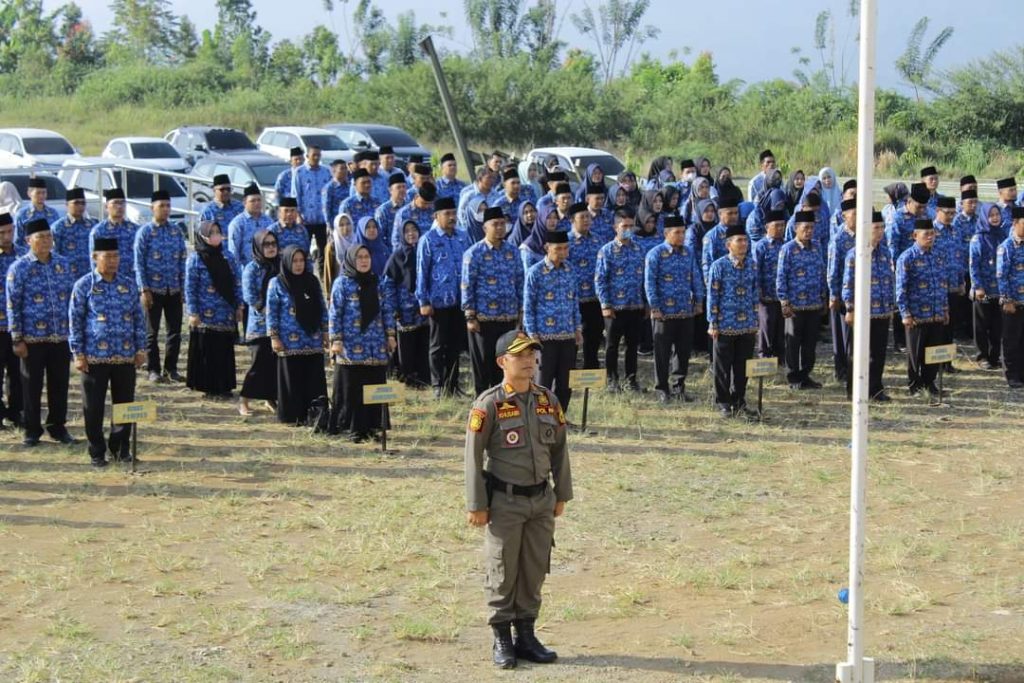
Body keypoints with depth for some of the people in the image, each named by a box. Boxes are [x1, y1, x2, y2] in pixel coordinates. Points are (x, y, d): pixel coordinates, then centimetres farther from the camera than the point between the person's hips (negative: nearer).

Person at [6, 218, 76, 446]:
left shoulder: (63, 264, 6)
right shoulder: (19, 268, -5)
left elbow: (71, 299, 12)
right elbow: (13, 306, -5)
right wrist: (17, 339, -9)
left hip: (61, 336, 3)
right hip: (33, 338, -3)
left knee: (60, 384, 8)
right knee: (32, 385, 6)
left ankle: (58, 426, 22)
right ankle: (32, 430, 16)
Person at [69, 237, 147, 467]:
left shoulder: (128, 284, 7)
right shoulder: (84, 285, -2)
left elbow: (139, 318, 12)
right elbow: (75, 320, -2)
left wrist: (140, 348, 6)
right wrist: (78, 354, -6)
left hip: (125, 356, 3)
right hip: (95, 357, -3)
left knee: (125, 403, 8)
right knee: (93, 407, 3)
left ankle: (121, 447, 23)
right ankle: (97, 452, 15)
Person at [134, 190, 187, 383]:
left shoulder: (176, 231, 7)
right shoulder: (145, 232, -4)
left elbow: (183, 260, 10)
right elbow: (138, 263, -6)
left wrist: (183, 286, 4)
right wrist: (144, 289, -11)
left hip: (174, 289, 4)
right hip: (154, 289, -3)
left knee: (175, 330, 5)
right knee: (152, 332, 4)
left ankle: (171, 368, 14)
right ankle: (154, 370, 10)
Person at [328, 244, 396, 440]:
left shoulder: (376, 282, 11)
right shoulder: (342, 283, -2)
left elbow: (387, 310, 14)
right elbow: (335, 313, -4)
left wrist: (390, 335, 8)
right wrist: (336, 340, -10)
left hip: (376, 346, 4)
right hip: (352, 346, -4)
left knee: (375, 386, 4)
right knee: (352, 388, -2)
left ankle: (371, 426, 12)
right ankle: (354, 429, 3)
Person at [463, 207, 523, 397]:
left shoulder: (512, 251, 8)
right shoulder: (474, 253, -5)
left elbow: (520, 283, 13)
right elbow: (467, 287, -7)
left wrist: (522, 311, 9)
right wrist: (470, 317, -11)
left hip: (509, 317, 4)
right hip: (483, 318, -4)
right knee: (483, 362, 3)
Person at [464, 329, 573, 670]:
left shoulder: (548, 400, 4)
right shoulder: (488, 404, -10)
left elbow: (559, 449, 12)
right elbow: (473, 456, -8)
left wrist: (561, 495, 13)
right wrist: (476, 505, -9)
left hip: (541, 500, 5)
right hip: (504, 501, -4)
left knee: (535, 570, 9)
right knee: (503, 572, 2)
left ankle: (526, 635, 20)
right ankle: (502, 641, 13)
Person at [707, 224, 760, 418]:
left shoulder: (752, 265, 6)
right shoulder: (719, 266, -7)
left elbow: (755, 293, 13)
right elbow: (712, 296, -6)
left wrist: (755, 320, 10)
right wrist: (713, 324, -8)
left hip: (747, 326, 4)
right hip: (725, 326, -4)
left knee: (743, 366, 8)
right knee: (723, 366, 4)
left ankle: (739, 402, 19)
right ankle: (723, 403, 14)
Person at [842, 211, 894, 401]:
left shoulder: (885, 253, 8)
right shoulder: (854, 254, -7)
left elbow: (890, 281, 15)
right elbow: (848, 284, -7)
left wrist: (891, 306, 13)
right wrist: (849, 309, -10)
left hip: (882, 312, 5)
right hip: (863, 311, -5)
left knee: (879, 352, 5)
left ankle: (875, 389, 13)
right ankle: (854, 389, 16)